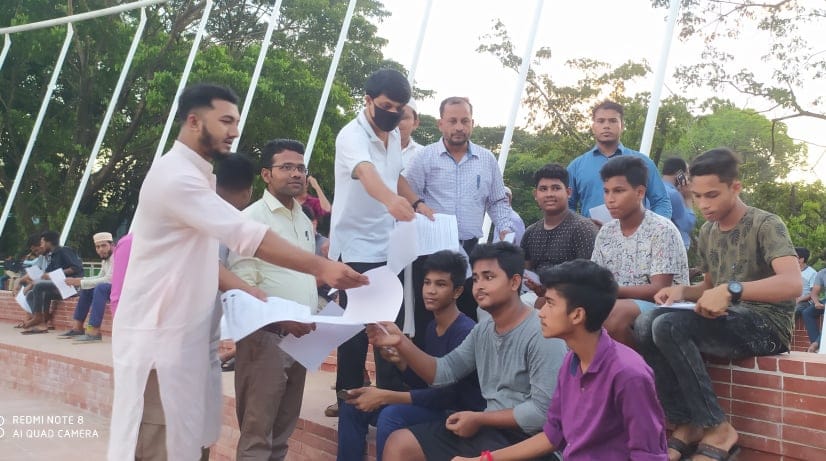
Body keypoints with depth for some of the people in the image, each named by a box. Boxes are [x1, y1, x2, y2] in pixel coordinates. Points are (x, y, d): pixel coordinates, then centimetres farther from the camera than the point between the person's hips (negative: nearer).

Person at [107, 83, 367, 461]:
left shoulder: (194, 175, 16)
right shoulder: (177, 176, -18)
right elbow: (246, 236, -27)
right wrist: (321, 267, -29)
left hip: (182, 330, 10)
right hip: (159, 332, -9)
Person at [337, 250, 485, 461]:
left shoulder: (465, 332, -18)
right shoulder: (432, 327, 9)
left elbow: (447, 394, -24)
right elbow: (424, 384, 12)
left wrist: (385, 396, -26)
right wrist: (400, 361, -7)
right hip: (434, 406, 9)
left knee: (391, 416, -32)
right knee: (353, 403, 0)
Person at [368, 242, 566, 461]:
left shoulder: (541, 335, -18)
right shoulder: (482, 330, 10)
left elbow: (543, 412, -21)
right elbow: (443, 372, 6)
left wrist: (479, 419, -14)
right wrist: (402, 343, -9)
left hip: (523, 437, -8)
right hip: (489, 427, 9)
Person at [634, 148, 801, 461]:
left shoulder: (766, 225, -9)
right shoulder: (707, 233, 12)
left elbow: (793, 283, -25)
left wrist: (731, 290, -37)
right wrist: (682, 291, 1)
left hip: (767, 326, -7)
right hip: (726, 323, 7)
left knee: (669, 326, -30)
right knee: (645, 325, -19)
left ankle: (717, 429, -18)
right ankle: (686, 426, -17)